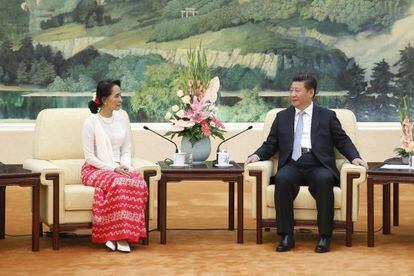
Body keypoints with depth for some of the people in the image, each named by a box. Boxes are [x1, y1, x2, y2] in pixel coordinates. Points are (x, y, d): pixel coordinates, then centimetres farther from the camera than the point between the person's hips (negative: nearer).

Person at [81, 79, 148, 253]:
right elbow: (90, 157, -8)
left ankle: (120, 235, -25)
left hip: (119, 169, 5)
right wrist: (113, 168, -17)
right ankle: (118, 235, -28)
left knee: (139, 183, -28)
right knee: (118, 183, -36)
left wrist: (124, 166, -9)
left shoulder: (122, 119, 9)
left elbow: (126, 150, 12)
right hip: (95, 169, -5)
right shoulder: (91, 122, -7)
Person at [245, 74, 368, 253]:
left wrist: (355, 157, -7)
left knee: (324, 180, -36)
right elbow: (270, 145, 19)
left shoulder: (327, 116, 16)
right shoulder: (282, 117, 21)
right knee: (282, 179, -33)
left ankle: (324, 236, -27)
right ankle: (286, 236, -27)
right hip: (292, 165, 2)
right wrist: (257, 155, -1)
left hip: (318, 166, -1)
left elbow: (343, 141, 12)